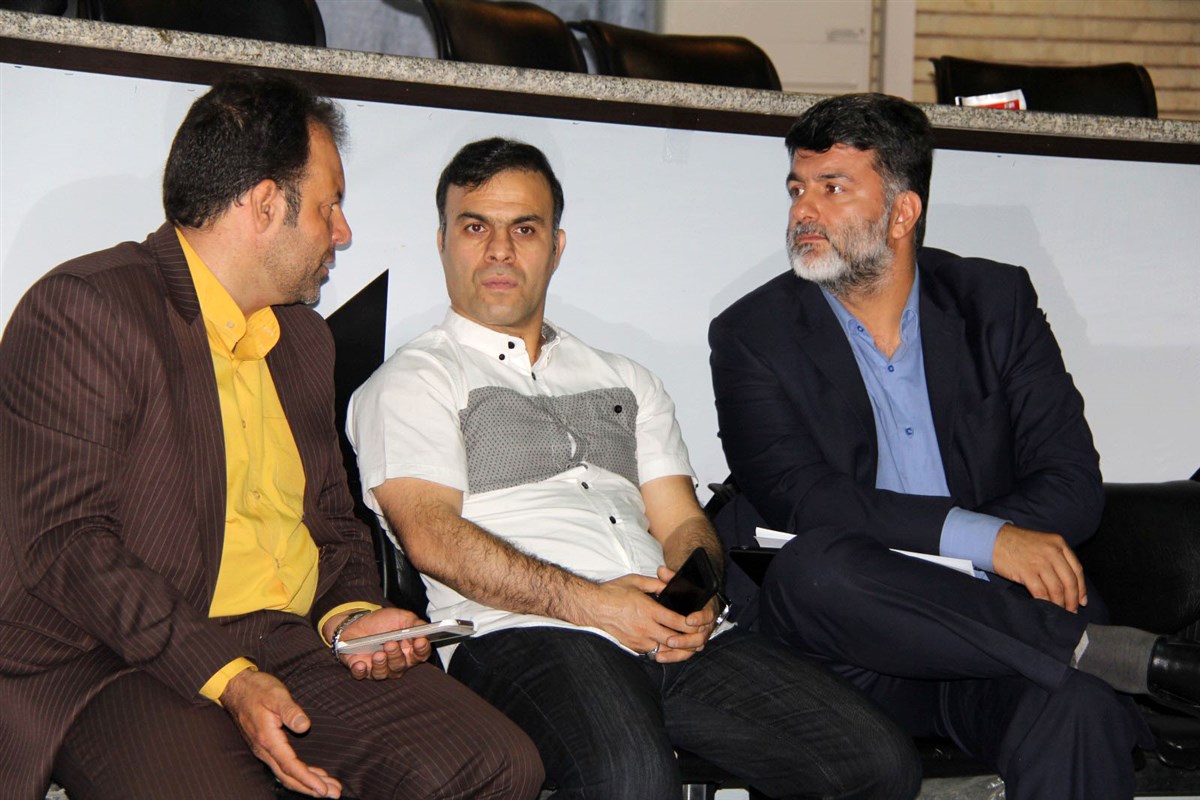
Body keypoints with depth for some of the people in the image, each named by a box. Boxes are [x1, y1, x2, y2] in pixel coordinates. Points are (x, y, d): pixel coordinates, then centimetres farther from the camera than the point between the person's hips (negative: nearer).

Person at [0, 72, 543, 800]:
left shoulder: (304, 338, 21)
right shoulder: (84, 311, -6)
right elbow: (64, 543, -13)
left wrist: (350, 616, 6)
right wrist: (224, 678, -20)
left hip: (295, 641, 7)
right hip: (125, 660, -7)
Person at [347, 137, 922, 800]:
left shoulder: (626, 381, 29)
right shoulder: (414, 380, 12)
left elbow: (681, 522, 21)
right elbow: (430, 536, -4)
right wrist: (588, 603, -14)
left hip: (673, 636, 5)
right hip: (523, 634, -5)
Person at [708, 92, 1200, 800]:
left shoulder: (997, 301, 11)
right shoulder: (753, 334, 5)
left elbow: (1073, 484, 3)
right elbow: (799, 499, -10)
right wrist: (982, 539, -22)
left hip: (991, 618, -1)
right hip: (852, 646, 1)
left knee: (1077, 712, -36)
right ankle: (1104, 650, -26)